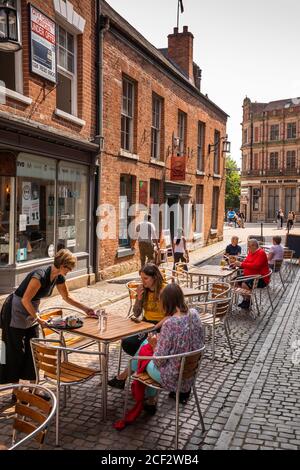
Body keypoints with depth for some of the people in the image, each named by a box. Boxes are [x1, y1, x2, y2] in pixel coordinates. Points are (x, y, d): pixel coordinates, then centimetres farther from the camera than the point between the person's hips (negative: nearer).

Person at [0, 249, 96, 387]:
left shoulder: (59, 277, -5)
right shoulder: (40, 276, -30)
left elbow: (67, 297, 9)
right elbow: (25, 300, -26)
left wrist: (85, 308, 5)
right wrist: (38, 319, -21)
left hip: (31, 311, 8)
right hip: (15, 312, -8)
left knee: (33, 351, 8)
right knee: (16, 351, 0)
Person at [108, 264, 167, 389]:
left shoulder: (164, 290, -11)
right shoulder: (143, 289, 5)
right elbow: (136, 314, 8)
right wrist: (139, 298, -8)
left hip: (160, 327, -5)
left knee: (141, 346, -26)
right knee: (126, 343, -21)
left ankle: (125, 374, -3)